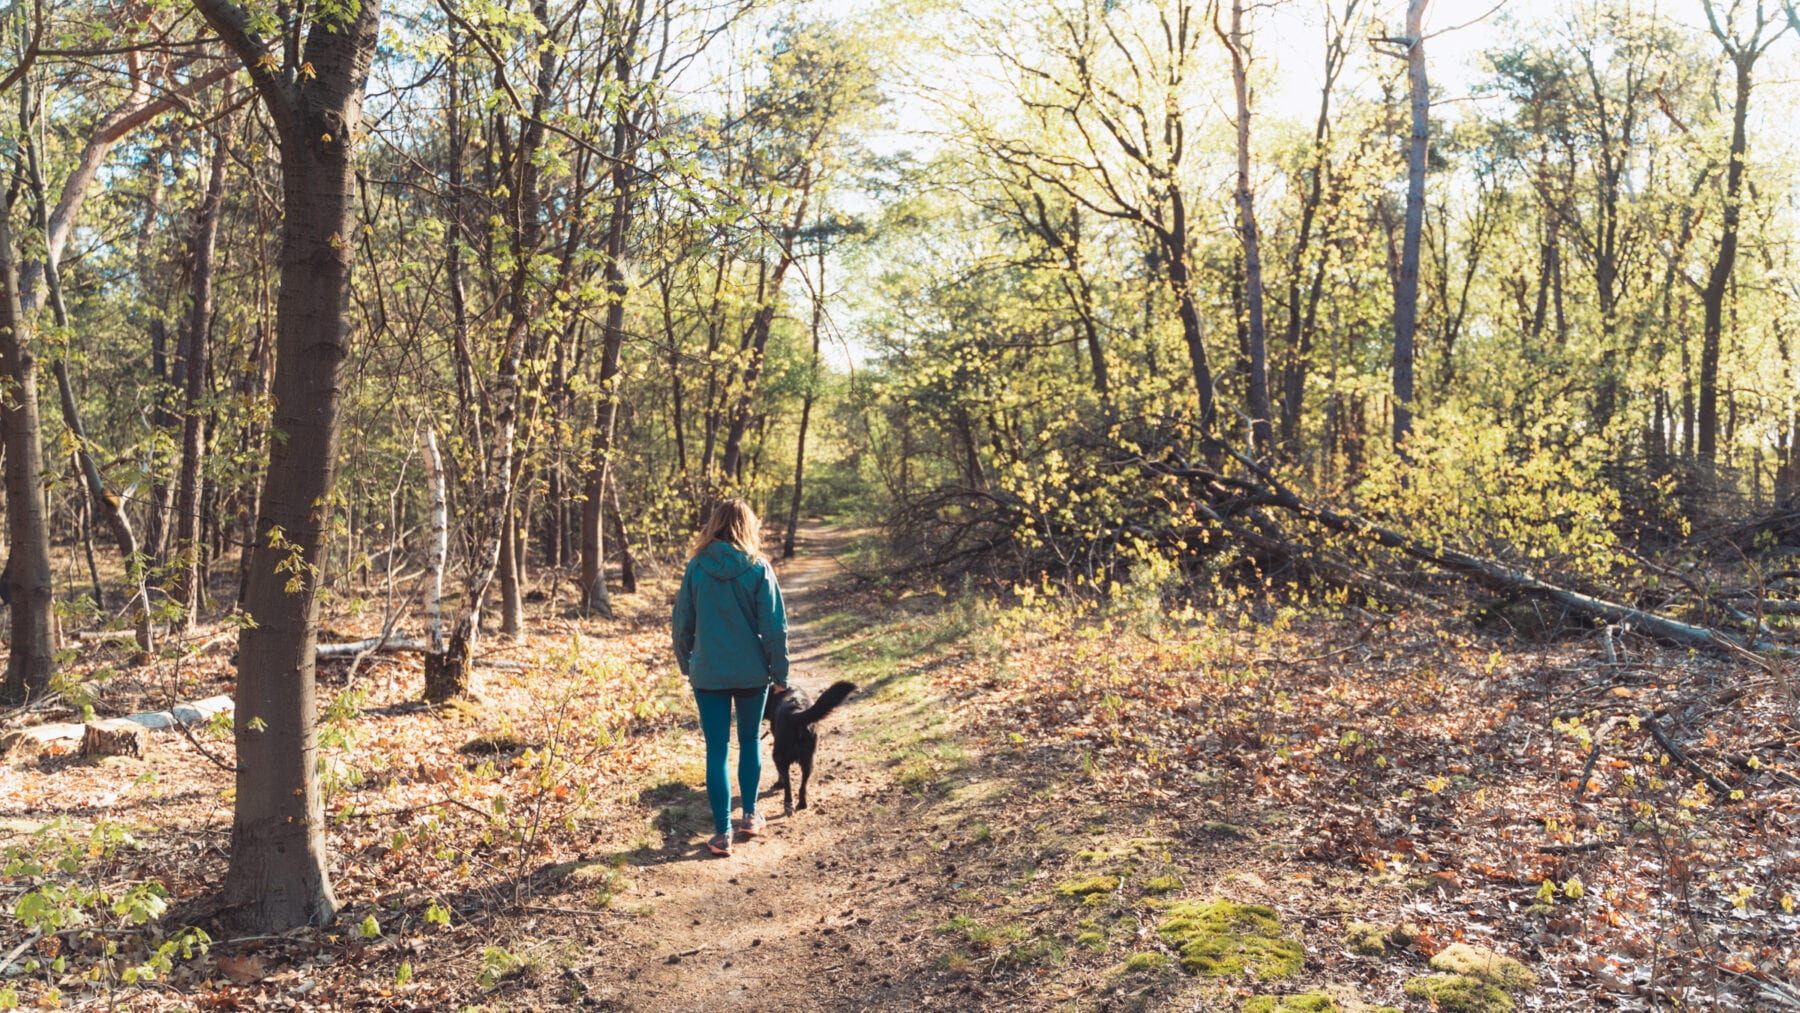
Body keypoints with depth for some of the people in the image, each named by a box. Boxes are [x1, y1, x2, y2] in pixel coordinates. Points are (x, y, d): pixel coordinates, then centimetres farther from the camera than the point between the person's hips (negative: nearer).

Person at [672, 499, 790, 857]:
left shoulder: (697, 567, -4)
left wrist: (686, 665, 17)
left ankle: (722, 833, 6)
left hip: (708, 675, 0)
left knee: (716, 750, 6)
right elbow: (775, 626, -7)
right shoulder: (758, 568, -8)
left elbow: (683, 623, 3)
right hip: (752, 673, 0)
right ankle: (750, 816, 30)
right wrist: (780, 674, 2)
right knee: (749, 742, 20)